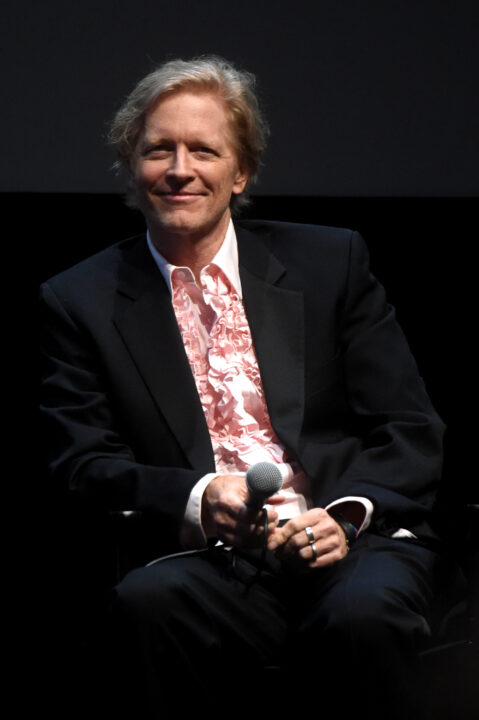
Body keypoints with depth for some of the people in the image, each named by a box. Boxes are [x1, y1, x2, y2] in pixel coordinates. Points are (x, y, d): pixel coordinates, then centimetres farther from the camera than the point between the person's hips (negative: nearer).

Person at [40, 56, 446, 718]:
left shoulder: (332, 261, 12)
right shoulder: (79, 301, 11)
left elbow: (413, 432, 9)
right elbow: (82, 462, 4)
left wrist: (346, 514, -11)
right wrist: (196, 501, -15)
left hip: (352, 543, 1)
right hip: (209, 559, 0)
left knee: (363, 612, -35)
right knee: (145, 601, -35)